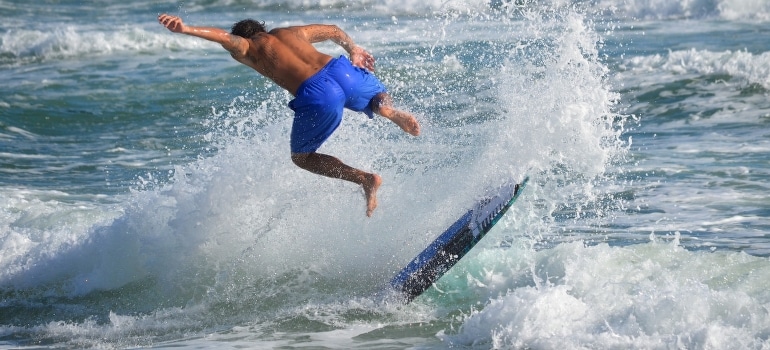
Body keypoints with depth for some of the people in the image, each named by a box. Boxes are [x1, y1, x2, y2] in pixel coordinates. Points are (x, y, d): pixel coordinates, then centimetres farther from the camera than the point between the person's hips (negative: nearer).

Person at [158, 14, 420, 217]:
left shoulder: (245, 49, 18)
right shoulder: (291, 32, 32)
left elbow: (225, 37, -5)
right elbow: (334, 31, 45)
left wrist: (186, 29, -19)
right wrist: (353, 50, 63)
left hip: (316, 94, -4)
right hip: (342, 69, 4)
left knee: (301, 157, 18)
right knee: (377, 97, 34)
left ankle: (364, 178, -2)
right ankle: (388, 109, -5)